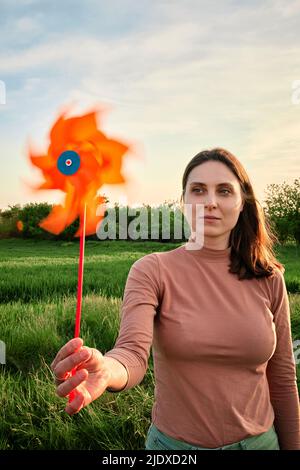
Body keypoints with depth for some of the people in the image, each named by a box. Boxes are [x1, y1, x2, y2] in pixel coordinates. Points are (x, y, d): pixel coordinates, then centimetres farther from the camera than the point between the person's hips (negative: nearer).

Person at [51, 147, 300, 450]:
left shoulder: (268, 279, -7)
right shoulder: (152, 271, -14)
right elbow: (133, 352, -28)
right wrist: (106, 371, -49)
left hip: (259, 440, 2)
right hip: (174, 440, -1)